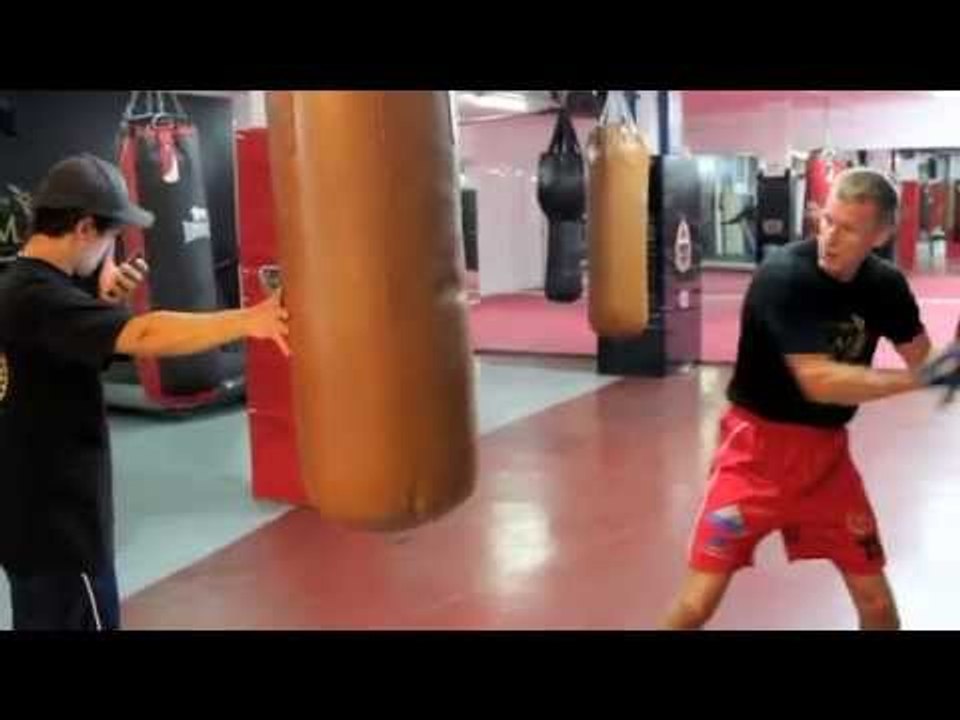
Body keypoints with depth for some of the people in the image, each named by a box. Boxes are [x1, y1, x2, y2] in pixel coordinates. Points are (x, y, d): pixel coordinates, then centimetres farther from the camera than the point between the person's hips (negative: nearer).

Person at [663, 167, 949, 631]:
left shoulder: (886, 285, -3)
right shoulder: (784, 276, -22)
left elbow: (924, 359, 8)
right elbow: (818, 381, -27)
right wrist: (917, 379, -22)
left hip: (827, 450, 6)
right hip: (758, 447, -5)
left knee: (878, 604, 12)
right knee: (697, 604, -10)